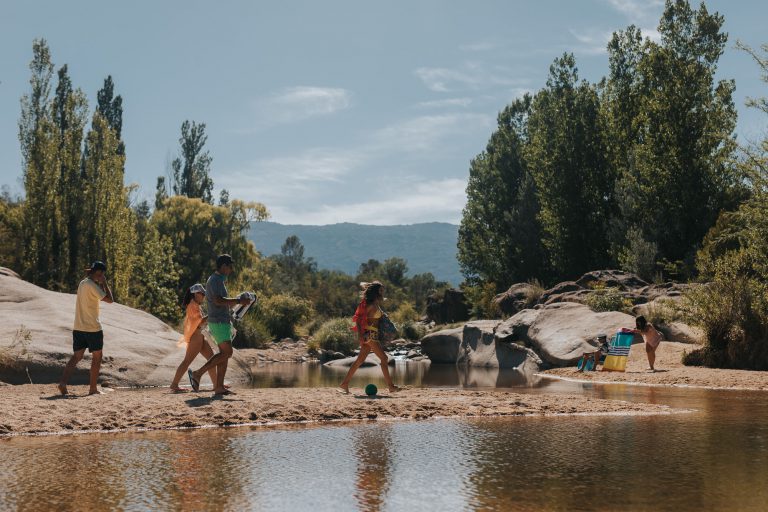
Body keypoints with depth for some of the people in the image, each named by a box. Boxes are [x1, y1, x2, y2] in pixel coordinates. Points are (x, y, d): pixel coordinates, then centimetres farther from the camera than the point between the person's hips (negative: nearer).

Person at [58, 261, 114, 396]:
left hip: (78, 327, 8)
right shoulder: (92, 286, -15)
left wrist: (100, 284, 14)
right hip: (93, 328, -8)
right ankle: (93, 388, 7)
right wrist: (104, 283, -8)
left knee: (76, 356, 8)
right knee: (97, 357, 5)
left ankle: (63, 382, -9)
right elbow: (109, 299, -18)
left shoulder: (82, 283, 12)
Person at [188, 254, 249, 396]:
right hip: (218, 322, -10)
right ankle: (197, 373, -13)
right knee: (227, 353, -14)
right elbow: (218, 300, -26)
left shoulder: (219, 280, 21)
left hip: (223, 321, 10)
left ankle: (219, 387, 3)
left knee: (224, 354, 6)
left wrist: (238, 302, 17)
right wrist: (238, 301, -23)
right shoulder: (215, 280, -12)